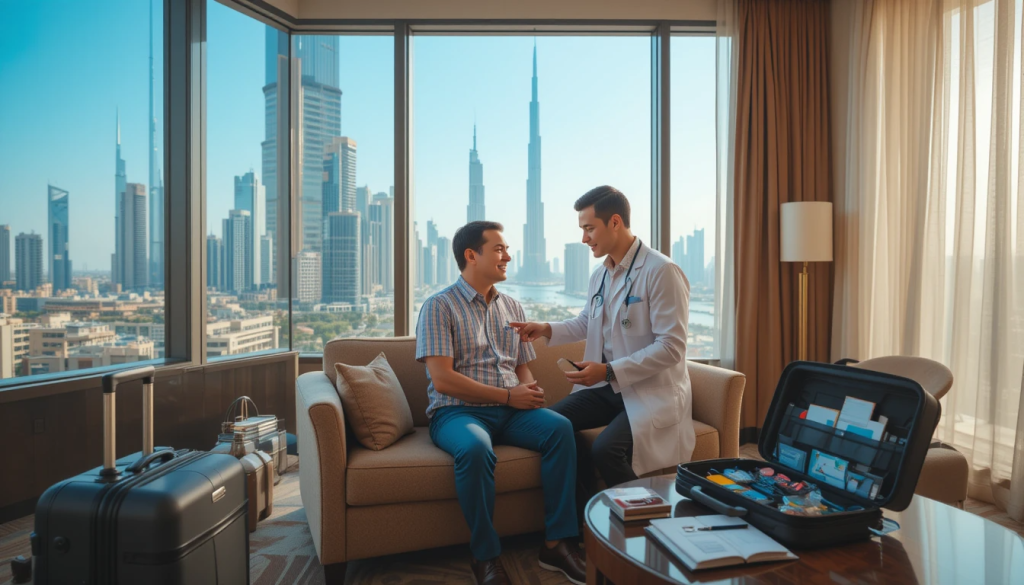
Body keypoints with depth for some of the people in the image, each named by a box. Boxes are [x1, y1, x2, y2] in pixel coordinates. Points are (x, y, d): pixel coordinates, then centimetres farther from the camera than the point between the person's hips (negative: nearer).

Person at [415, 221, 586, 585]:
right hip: (457, 411, -5)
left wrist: (529, 390, -7)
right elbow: (442, 380, -13)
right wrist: (508, 395, -14)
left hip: (511, 411, 5)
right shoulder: (439, 307, -3)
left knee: (559, 427, -22)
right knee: (476, 448, -36)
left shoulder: (512, 307, 16)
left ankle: (557, 543, -13)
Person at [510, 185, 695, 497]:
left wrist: (609, 372, -24)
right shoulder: (599, 276, 8)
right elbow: (585, 323, 25)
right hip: (608, 385, 8)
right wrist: (546, 329, 6)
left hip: (652, 391, -7)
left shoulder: (661, 271, -16)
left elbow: (672, 347, -20)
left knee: (605, 449, -27)